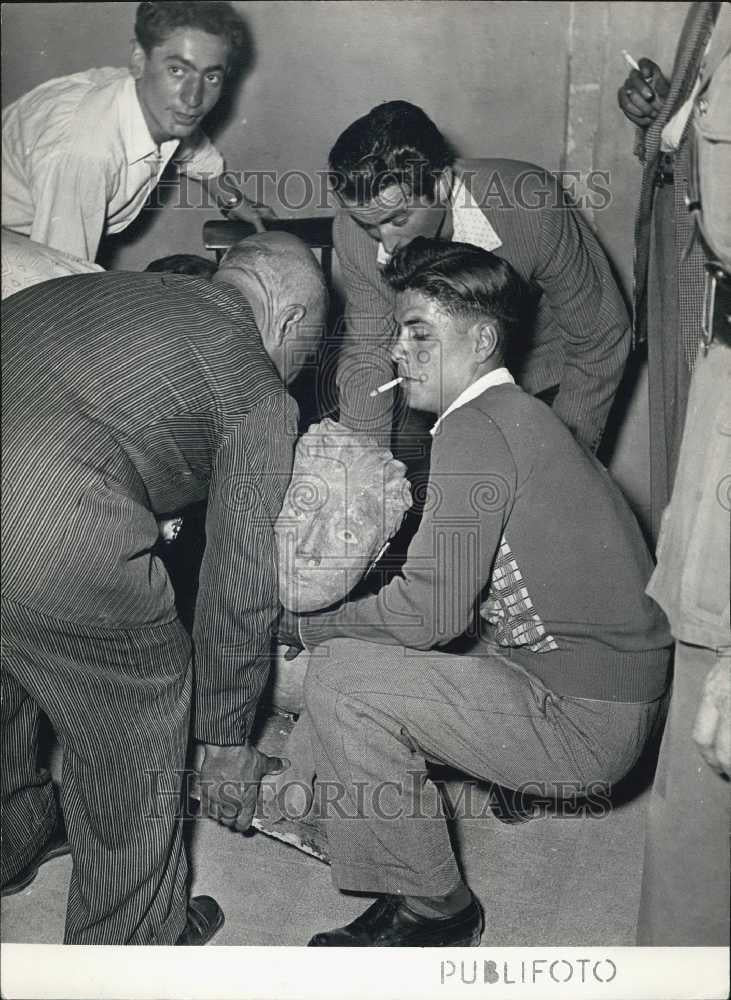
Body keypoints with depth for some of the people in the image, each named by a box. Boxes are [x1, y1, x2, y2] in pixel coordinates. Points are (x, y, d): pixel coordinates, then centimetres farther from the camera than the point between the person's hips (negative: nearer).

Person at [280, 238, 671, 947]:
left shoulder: (477, 428, -19)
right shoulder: (518, 414, 11)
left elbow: (432, 612, -22)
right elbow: (456, 589, 13)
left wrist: (303, 625, -7)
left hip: (585, 724, -10)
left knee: (339, 676, -13)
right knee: (372, 651, 15)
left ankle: (434, 910, 3)